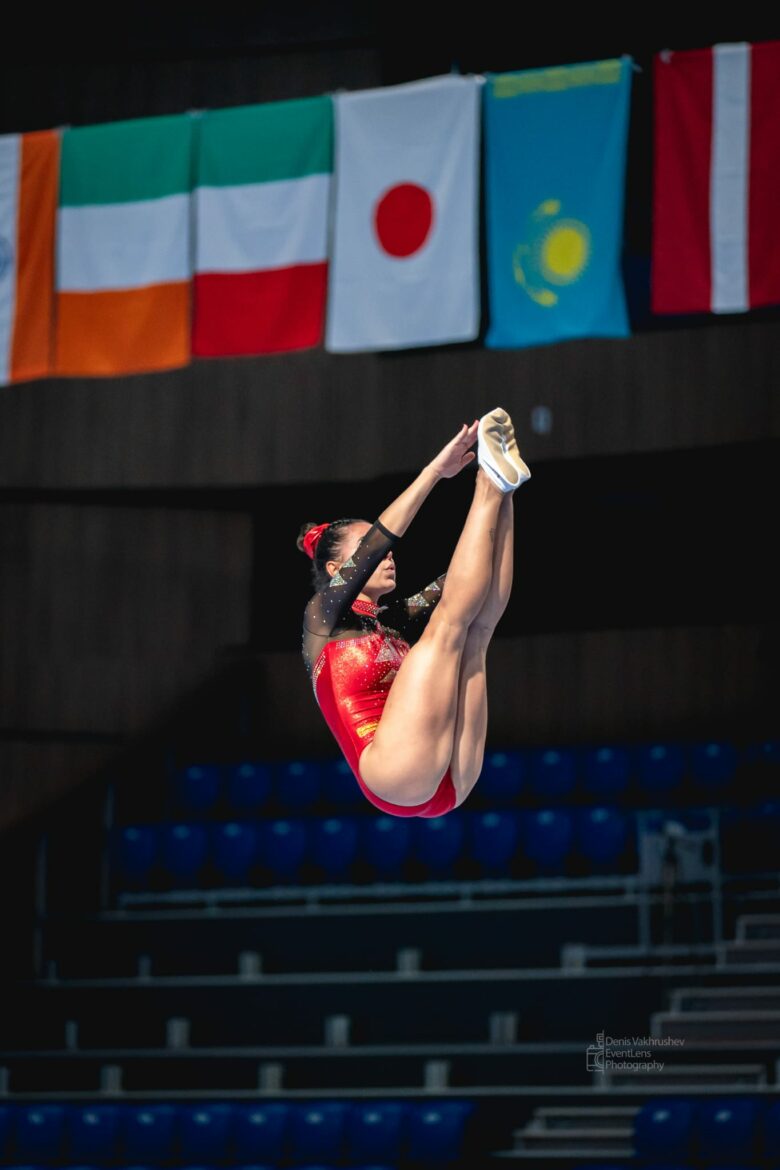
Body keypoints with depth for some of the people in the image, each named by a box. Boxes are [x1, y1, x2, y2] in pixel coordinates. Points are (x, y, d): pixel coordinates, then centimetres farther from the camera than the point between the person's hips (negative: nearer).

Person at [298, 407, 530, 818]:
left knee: (479, 629, 6)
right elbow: (375, 542, -4)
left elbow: (461, 578, 24)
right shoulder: (323, 617, 9)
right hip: (393, 773, -7)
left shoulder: (393, 622, 29)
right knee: (450, 619, -6)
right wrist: (436, 470, -5)